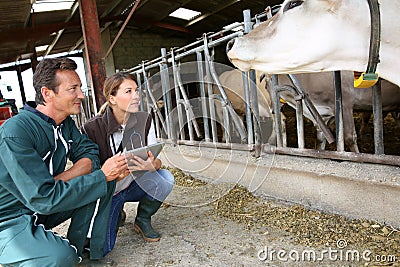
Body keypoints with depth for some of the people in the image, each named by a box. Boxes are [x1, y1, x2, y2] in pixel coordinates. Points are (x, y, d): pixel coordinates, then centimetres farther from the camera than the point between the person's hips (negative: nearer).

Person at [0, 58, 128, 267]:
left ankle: (76, 248, 1)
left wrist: (58, 180, -22)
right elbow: (43, 199, -31)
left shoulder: (65, 123, -1)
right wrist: (102, 176, -29)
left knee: (95, 175, -9)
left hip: (44, 209, 8)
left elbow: (89, 153, -5)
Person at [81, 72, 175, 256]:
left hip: (134, 185, 3)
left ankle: (142, 220, 2)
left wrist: (153, 164, -32)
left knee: (165, 180, -27)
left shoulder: (144, 120, -8)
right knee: (100, 249, -17)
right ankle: (115, 214, 18)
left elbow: (156, 159, -7)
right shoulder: (92, 129, -17)